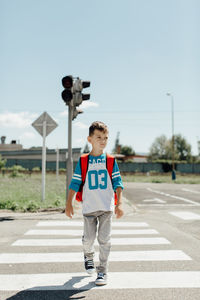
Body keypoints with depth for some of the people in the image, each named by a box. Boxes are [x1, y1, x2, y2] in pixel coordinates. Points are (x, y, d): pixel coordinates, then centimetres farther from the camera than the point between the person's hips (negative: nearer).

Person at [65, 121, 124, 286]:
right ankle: (88, 255, 40)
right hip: (89, 207, 0)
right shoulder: (83, 161, 0)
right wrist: (69, 203, 0)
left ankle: (103, 271, 16)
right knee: (89, 238, 6)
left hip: (107, 207, 0)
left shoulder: (111, 161, 1)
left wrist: (119, 203, -8)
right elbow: (75, 182, 3)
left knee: (104, 239, 1)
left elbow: (118, 182, 1)